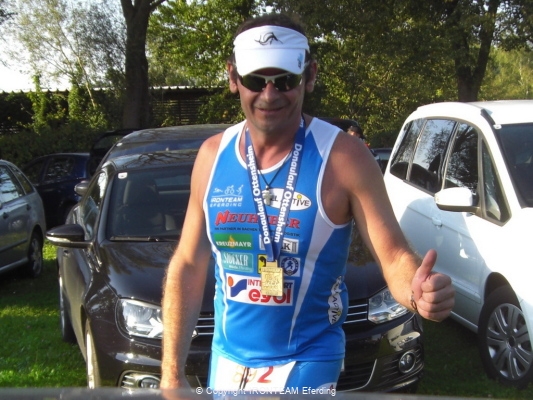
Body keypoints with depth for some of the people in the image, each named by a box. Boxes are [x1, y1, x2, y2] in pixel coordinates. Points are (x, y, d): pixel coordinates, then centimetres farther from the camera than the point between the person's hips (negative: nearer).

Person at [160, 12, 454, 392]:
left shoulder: (344, 157, -15)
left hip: (306, 364, -4)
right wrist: (172, 374, 1)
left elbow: (394, 257, -16)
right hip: (226, 359, 4)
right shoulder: (212, 155, -4)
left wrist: (418, 292, -39)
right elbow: (189, 266, 1)